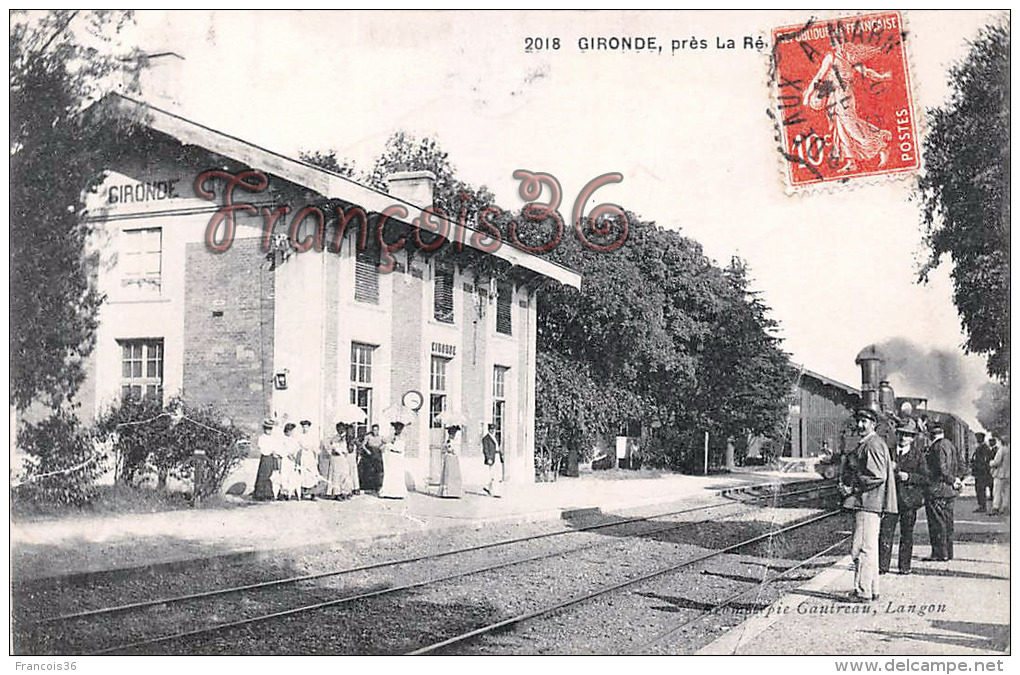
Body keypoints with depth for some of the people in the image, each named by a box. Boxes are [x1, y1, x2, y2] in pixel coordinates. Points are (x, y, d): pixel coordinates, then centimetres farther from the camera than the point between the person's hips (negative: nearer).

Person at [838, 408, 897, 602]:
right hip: (866, 503, 11)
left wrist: (853, 488, -15)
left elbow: (878, 477, -21)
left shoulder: (873, 445, -14)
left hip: (869, 503, -11)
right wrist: (845, 484, 9)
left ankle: (863, 592, -4)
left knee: (863, 548, -7)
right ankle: (872, 590, 22)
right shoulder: (864, 445, 18)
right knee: (869, 548, 15)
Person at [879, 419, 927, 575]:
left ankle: (904, 566, 16)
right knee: (885, 531, -4)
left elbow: (925, 478, -1)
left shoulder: (918, 454, 3)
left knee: (907, 534, 6)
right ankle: (882, 565, -1)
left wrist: (908, 477, -15)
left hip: (909, 498, -1)